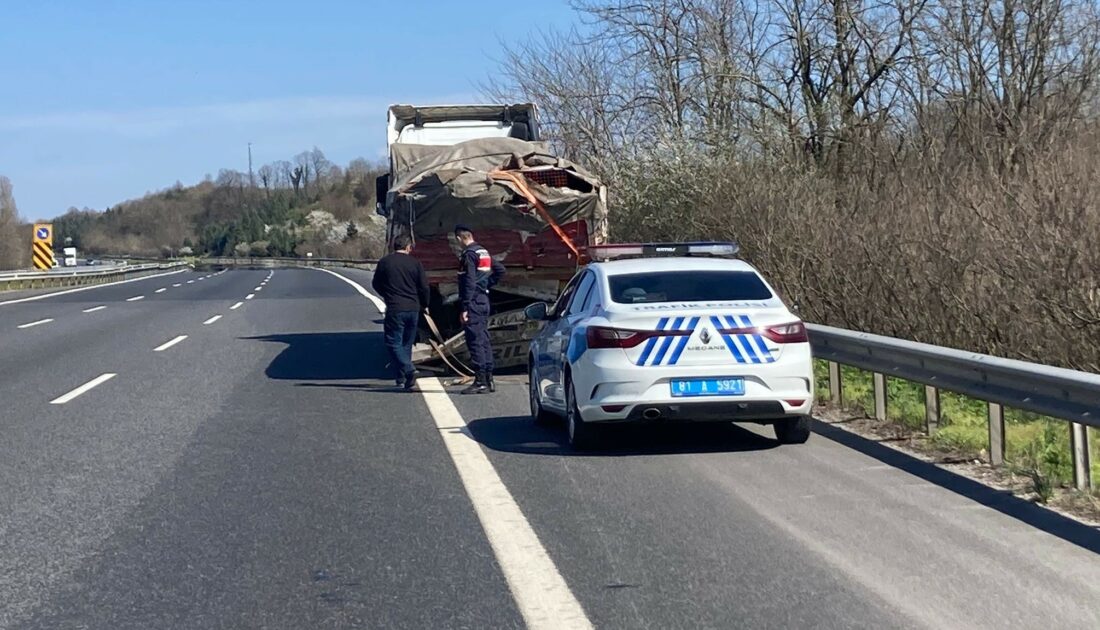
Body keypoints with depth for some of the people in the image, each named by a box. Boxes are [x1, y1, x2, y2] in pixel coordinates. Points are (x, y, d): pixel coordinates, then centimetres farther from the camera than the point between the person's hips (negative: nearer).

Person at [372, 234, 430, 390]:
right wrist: (423, 305, 21)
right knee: (406, 344, 13)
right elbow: (424, 287, 3)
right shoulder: (415, 263, 1)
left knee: (394, 343, -1)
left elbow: (376, 284, 10)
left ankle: (408, 370, -22)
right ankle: (402, 379, 16)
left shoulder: (384, 262, -2)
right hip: (413, 309, 3)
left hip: (394, 309, -3)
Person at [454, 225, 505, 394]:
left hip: (473, 302, -9)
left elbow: (469, 282, -19)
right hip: (484, 300, 9)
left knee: (475, 341, -8)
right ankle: (489, 380, 15)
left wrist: (465, 308, -19)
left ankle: (480, 381, -11)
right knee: (484, 340, 12)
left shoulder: (469, 254, -13)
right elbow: (500, 270, 22)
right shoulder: (484, 252, 14)